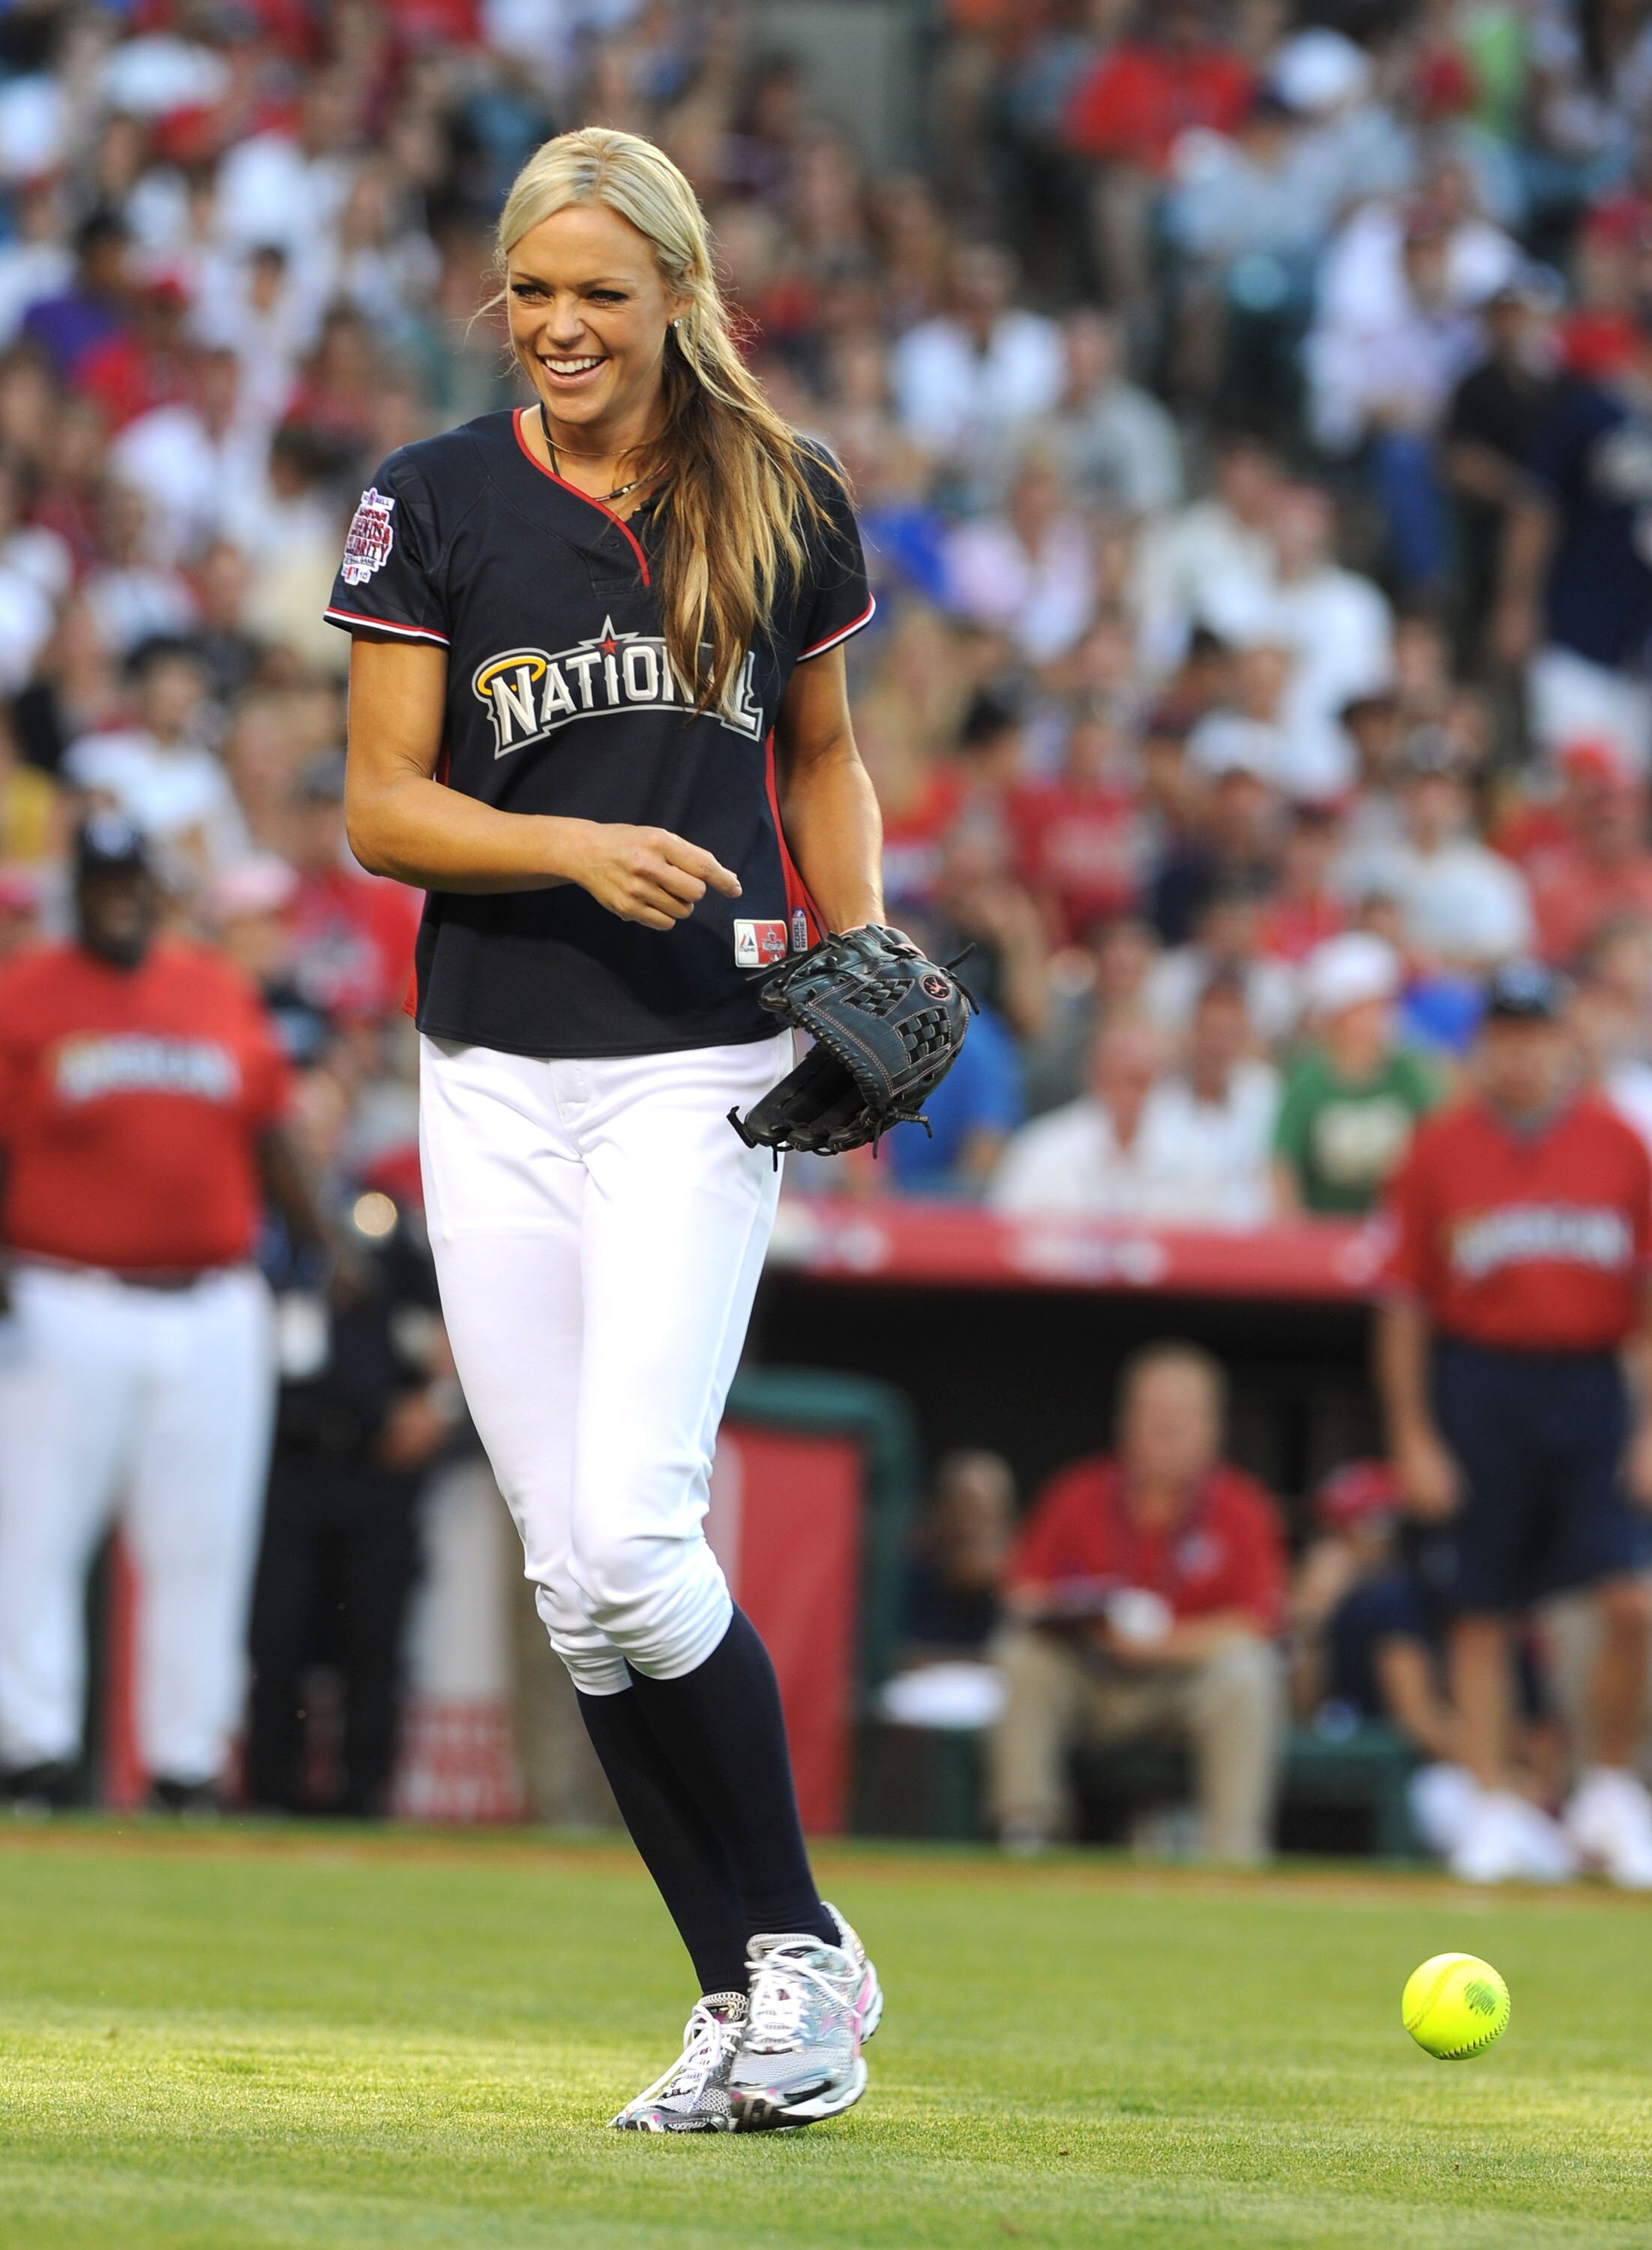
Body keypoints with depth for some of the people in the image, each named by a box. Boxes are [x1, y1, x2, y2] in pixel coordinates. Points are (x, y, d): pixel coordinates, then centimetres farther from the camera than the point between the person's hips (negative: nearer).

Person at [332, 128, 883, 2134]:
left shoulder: (779, 504, 4)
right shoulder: (433, 506, 2)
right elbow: (382, 808, 0)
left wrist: (863, 950, 2)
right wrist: (576, 846, -16)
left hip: (703, 1063, -2)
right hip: (492, 1072, 2)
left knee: (631, 1536, -17)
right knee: (573, 1581, 1)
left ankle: (802, 1948, 1)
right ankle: (746, 1997, 12)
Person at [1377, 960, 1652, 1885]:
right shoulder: (1442, 1150, 2)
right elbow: (1404, 1302, 4)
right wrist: (1412, 1435, -1)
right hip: (1479, 1384, 0)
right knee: (1483, 1610, 4)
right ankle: (1496, 1811, 13)